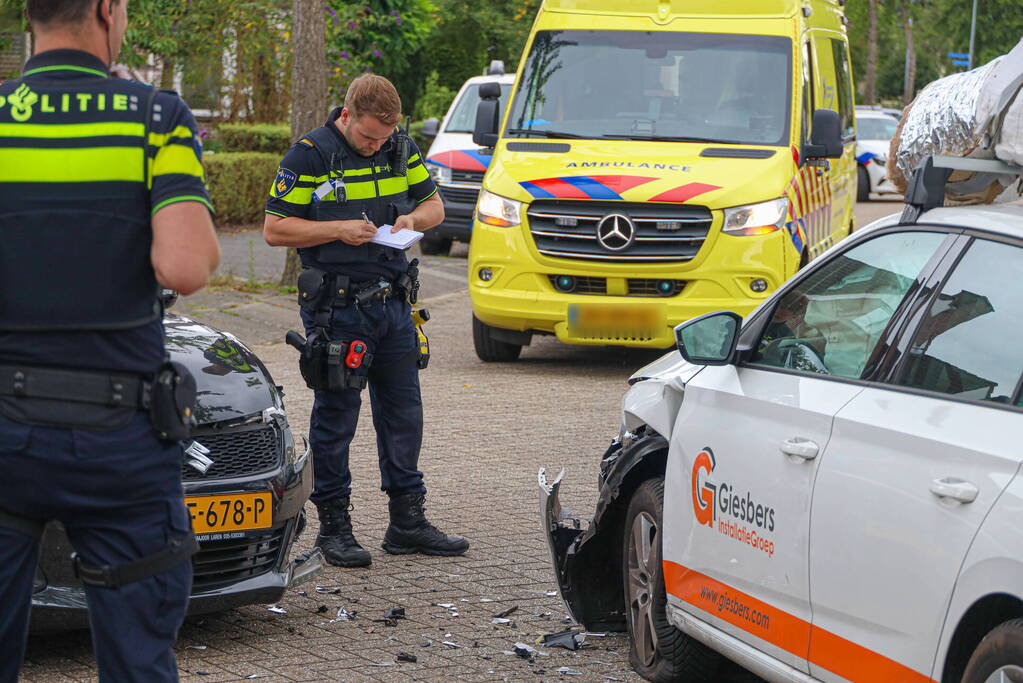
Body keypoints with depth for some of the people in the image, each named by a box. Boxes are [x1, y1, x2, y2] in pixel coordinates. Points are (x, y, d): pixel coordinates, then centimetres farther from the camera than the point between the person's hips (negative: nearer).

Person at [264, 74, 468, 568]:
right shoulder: (309, 155, -9)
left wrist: (413, 218, -6)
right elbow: (275, 228, -9)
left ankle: (407, 521, 19)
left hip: (394, 301, 6)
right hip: (336, 305, -5)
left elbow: (434, 205, 18)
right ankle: (334, 525, 9)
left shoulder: (401, 149, 6)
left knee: (403, 411, 10)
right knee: (336, 415, 0)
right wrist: (340, 230, -19)